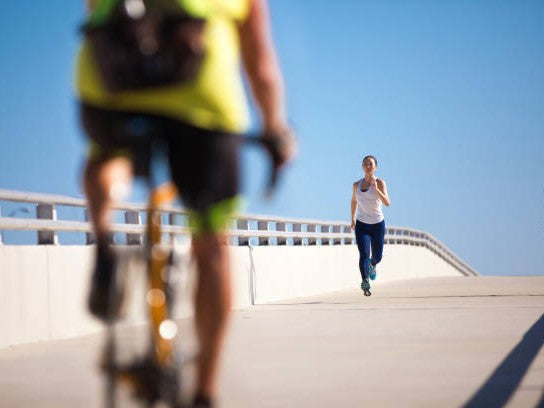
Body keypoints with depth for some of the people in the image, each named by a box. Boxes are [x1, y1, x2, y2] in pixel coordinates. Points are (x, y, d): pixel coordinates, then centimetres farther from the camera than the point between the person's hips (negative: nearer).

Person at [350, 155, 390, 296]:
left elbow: (387, 203, -23)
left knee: (377, 257, 13)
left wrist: (376, 189, -34)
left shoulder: (380, 183, -9)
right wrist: (352, 219, 18)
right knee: (364, 254, -20)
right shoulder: (356, 185, 2)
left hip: (377, 224, -1)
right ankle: (365, 282, -29)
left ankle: (372, 265, 49)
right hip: (361, 225, 1)